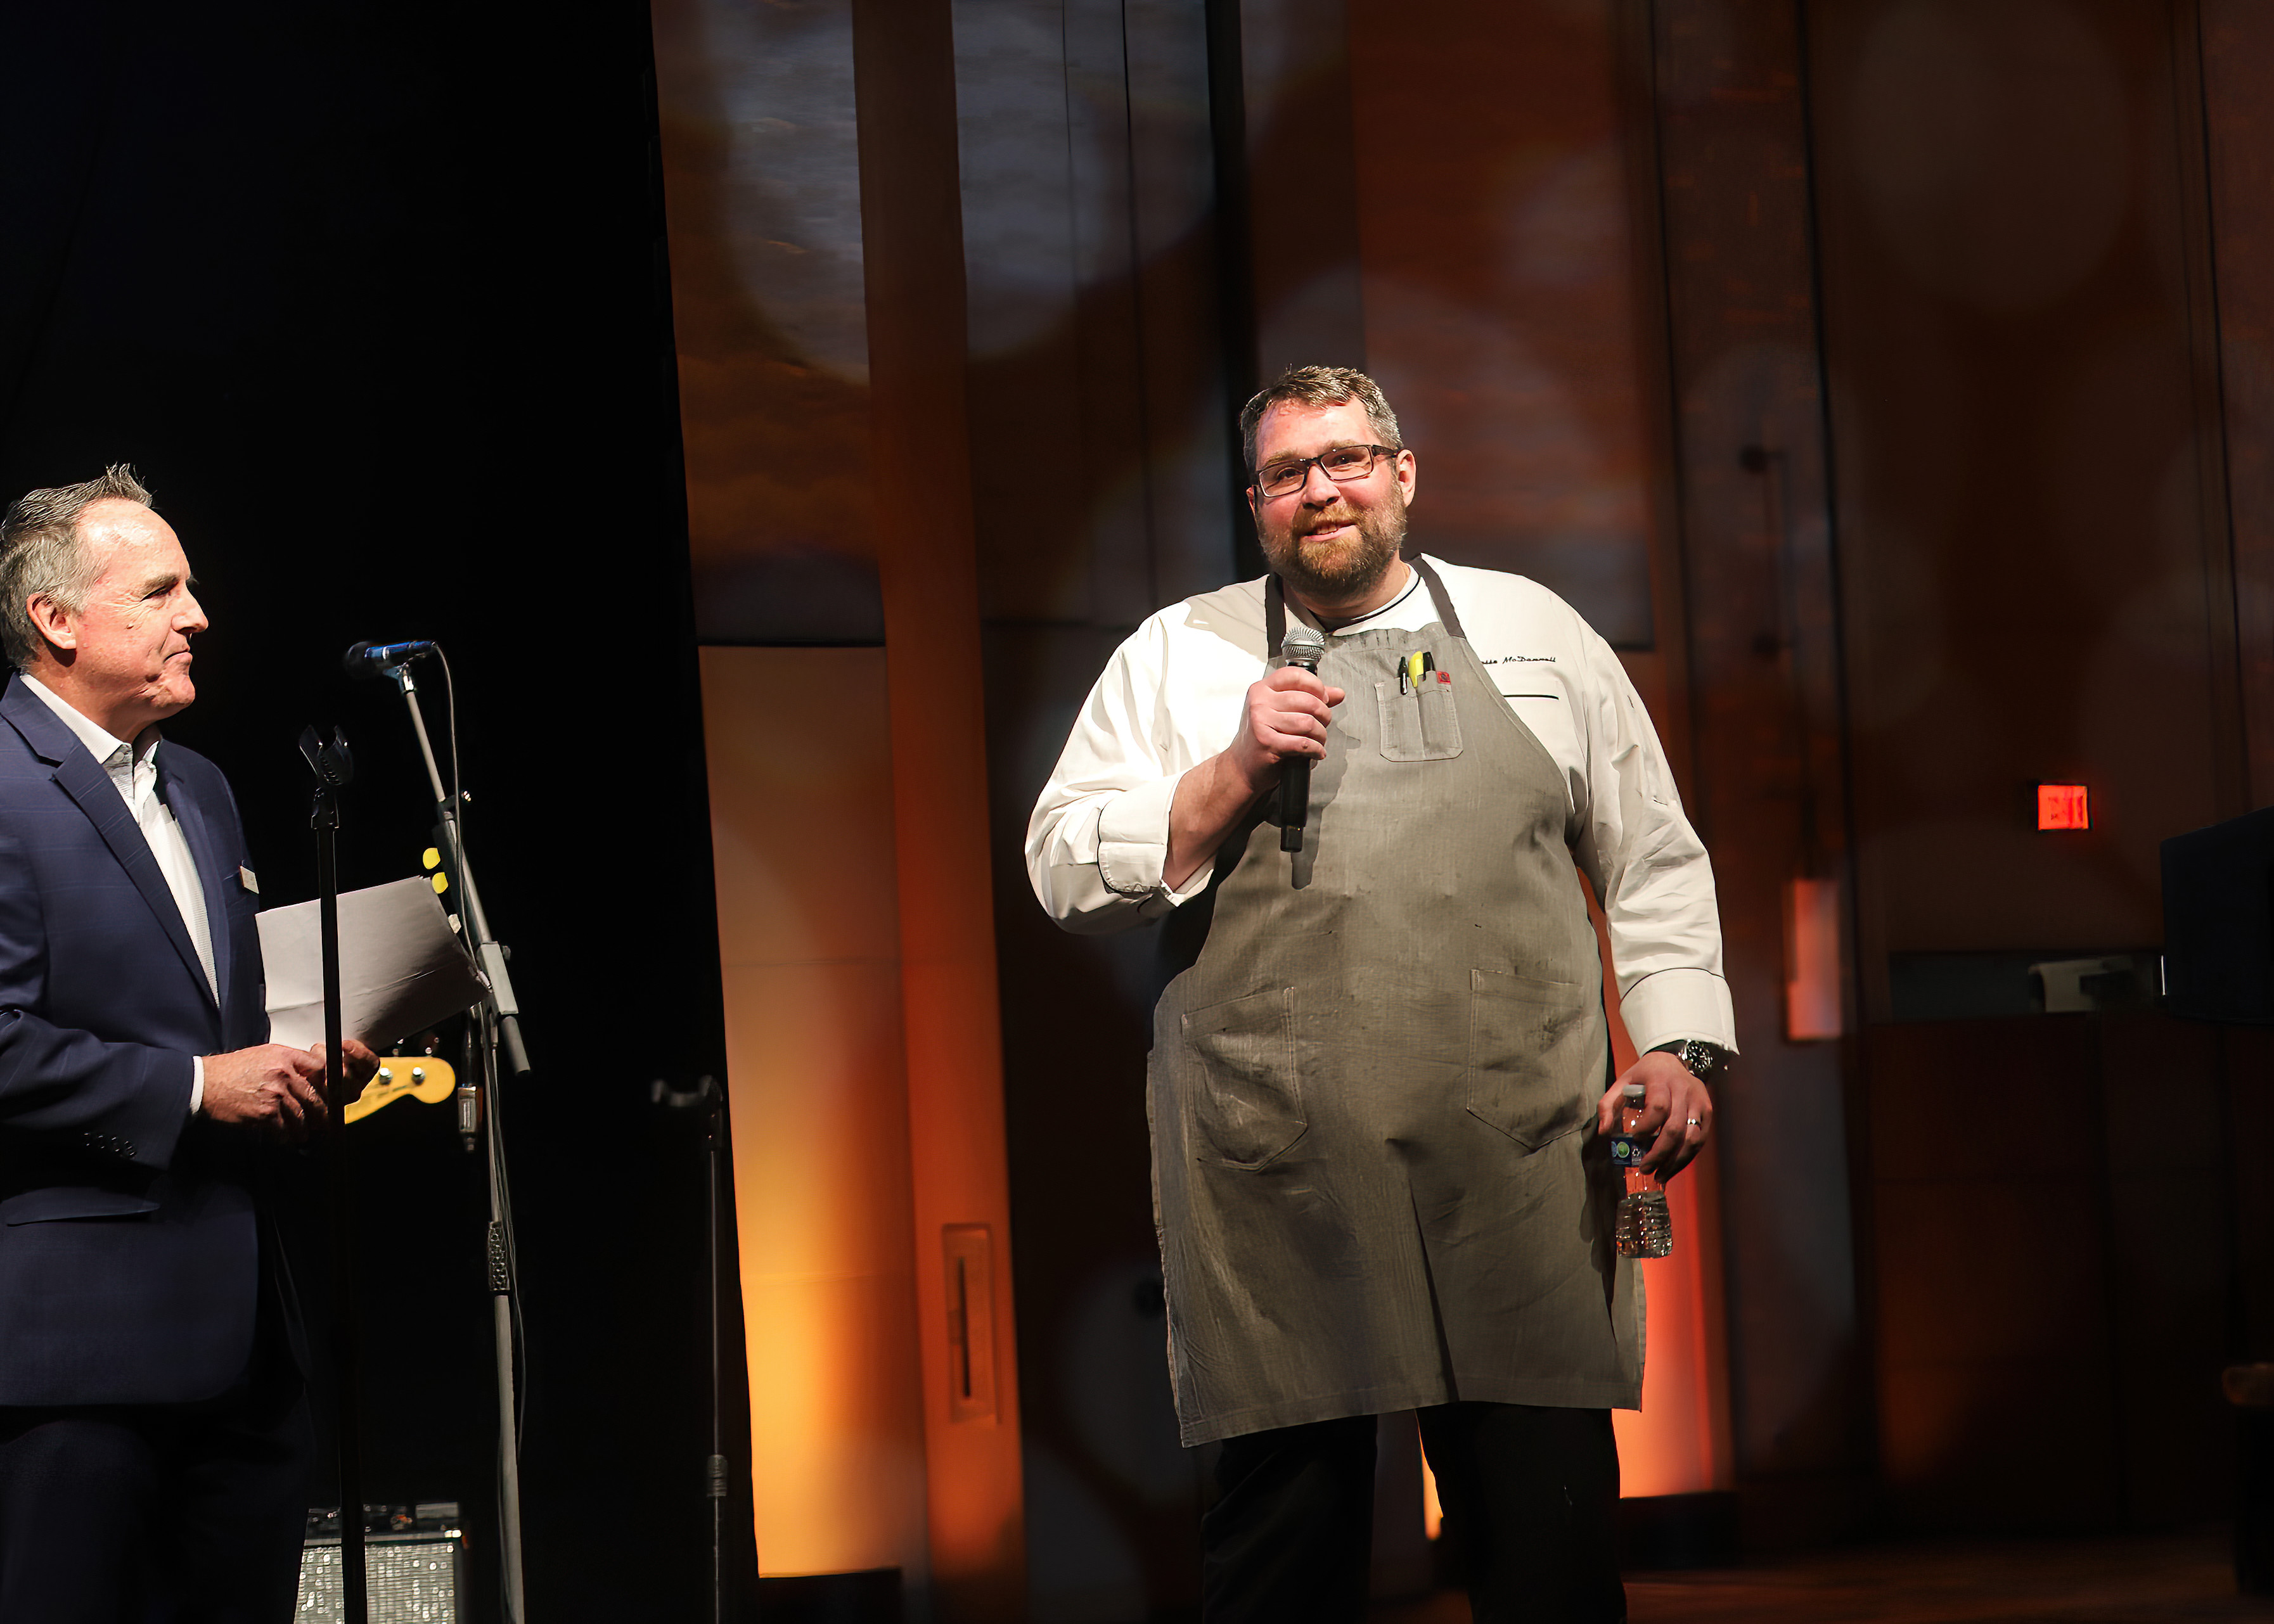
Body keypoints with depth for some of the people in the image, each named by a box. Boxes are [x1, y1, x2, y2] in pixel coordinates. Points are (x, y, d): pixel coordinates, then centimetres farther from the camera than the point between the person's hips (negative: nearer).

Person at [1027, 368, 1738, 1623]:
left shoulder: (1535, 630, 15)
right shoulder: (1176, 656, 12)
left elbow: (1653, 864, 17)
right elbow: (1067, 871, 5)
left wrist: (1680, 1047, 5)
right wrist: (1234, 774, -7)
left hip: (1517, 1170, 1)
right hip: (1278, 1180, -1)